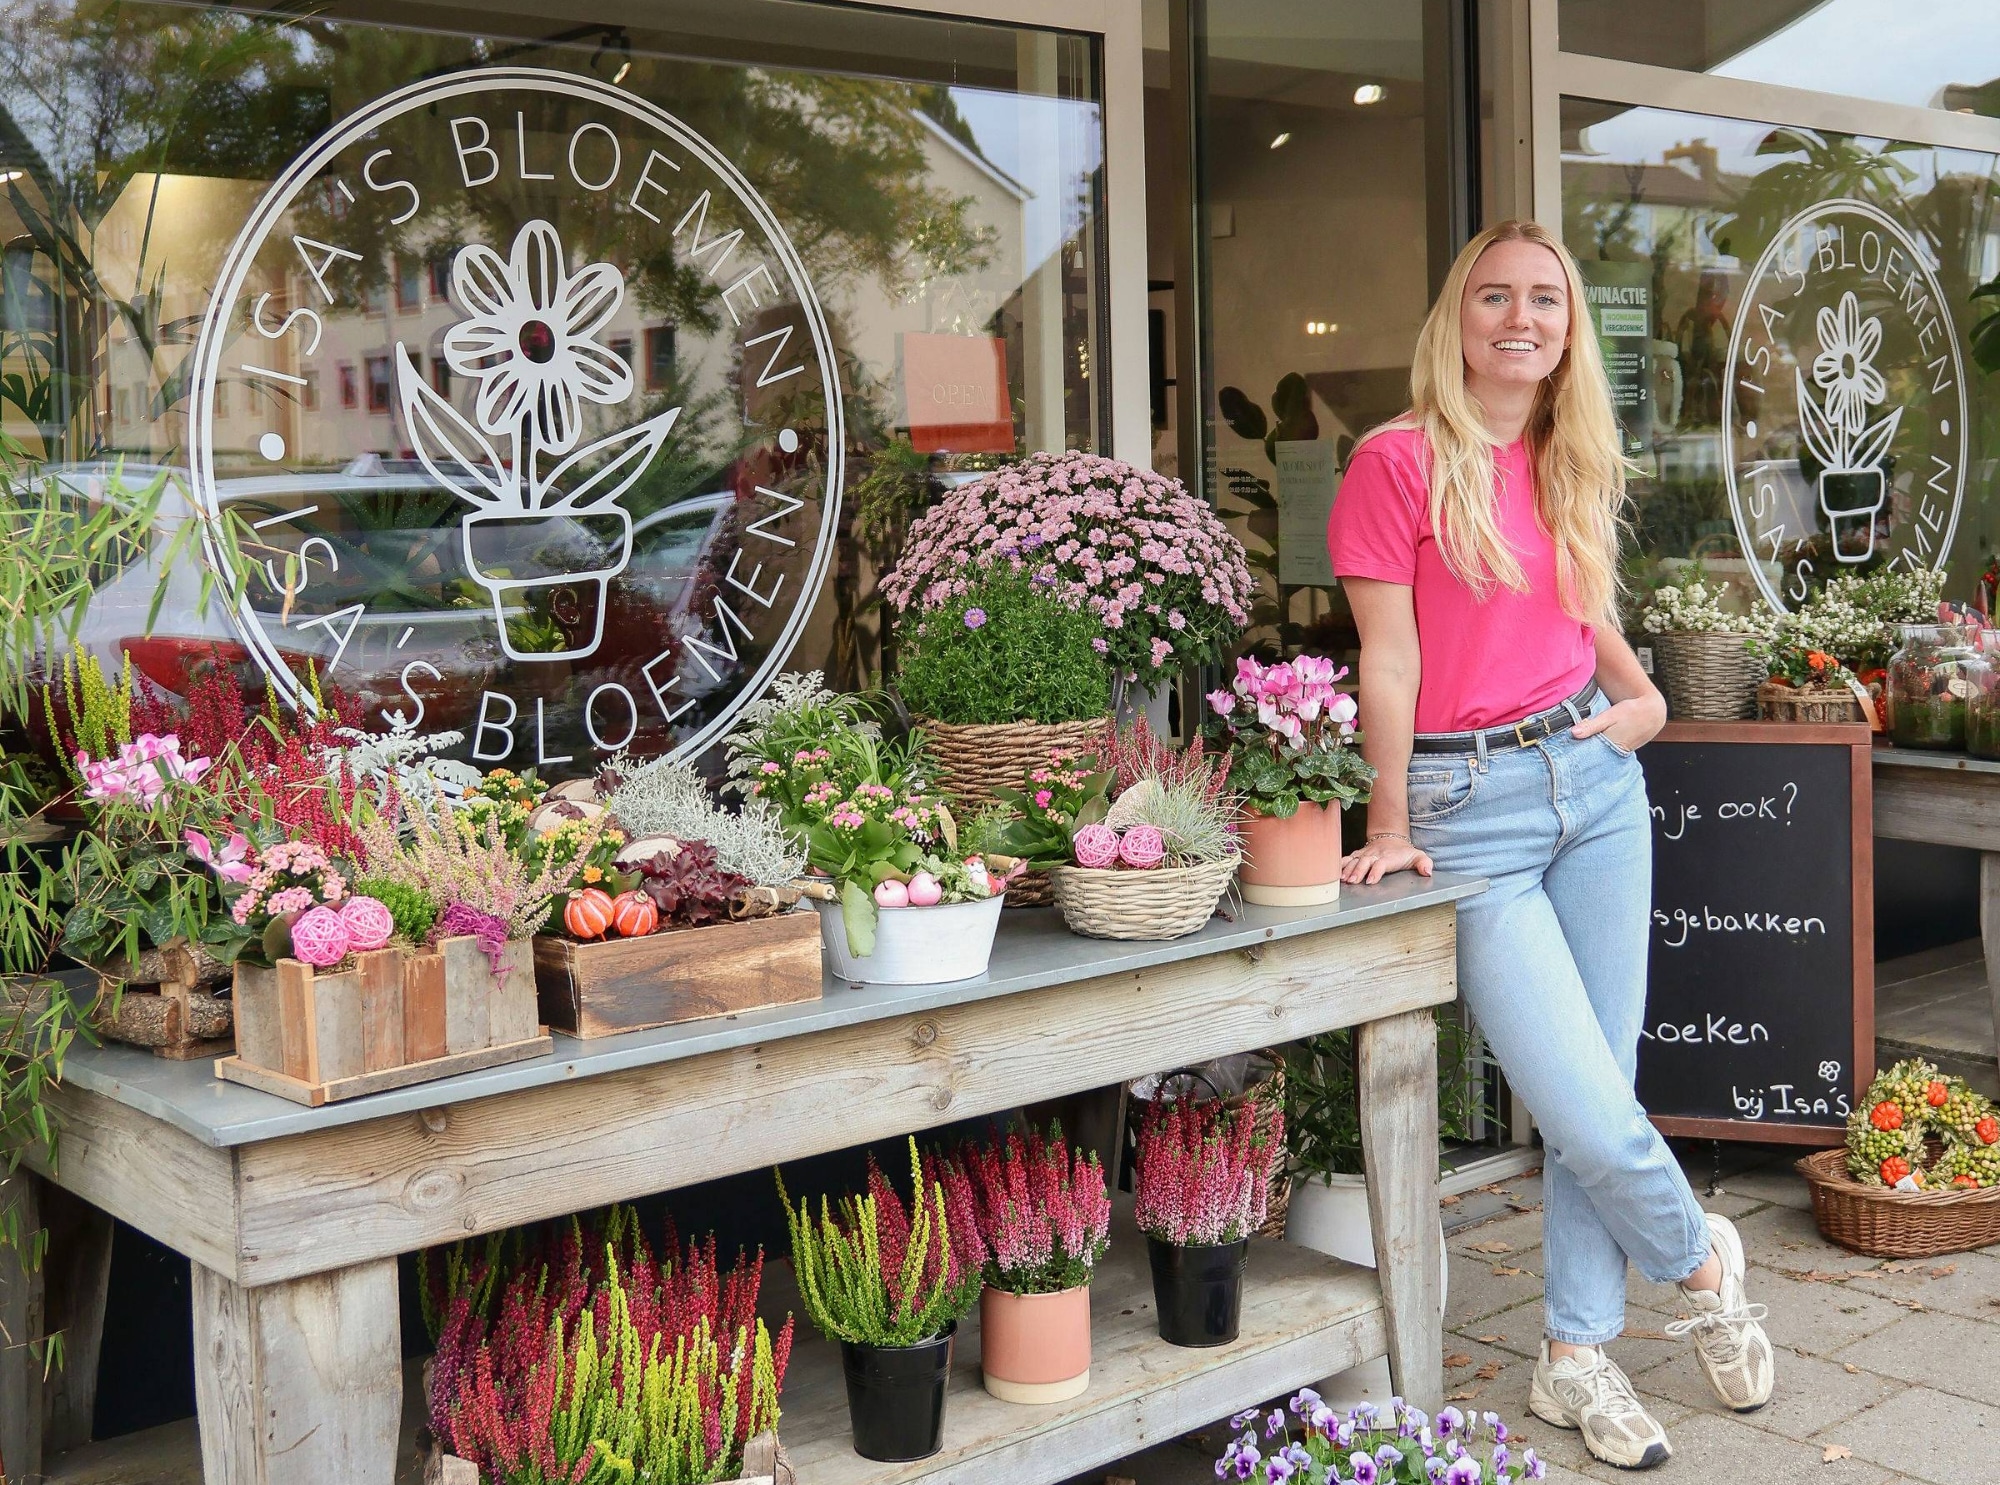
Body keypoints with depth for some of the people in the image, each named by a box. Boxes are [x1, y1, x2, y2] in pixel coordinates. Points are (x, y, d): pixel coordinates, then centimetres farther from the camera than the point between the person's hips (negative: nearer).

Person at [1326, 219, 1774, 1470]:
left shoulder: (1575, 465, 10)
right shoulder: (1400, 459, -9)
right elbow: (1389, 662, -9)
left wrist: (1642, 696, 5)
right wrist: (1390, 830, -8)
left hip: (1594, 779, 6)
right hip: (1469, 805, -6)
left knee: (1600, 1091, 7)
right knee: (1589, 1115, -7)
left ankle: (1579, 1354, 22)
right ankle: (1701, 1261, 24)